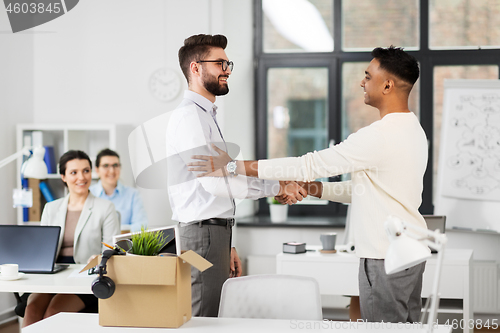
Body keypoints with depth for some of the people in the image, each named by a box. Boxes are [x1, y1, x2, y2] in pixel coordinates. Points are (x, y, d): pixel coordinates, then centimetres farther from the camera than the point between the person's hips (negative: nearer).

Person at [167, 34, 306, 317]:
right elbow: (214, 180, -21)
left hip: (216, 232, 10)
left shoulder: (206, 115, 22)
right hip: (202, 233, -10)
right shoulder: (189, 116, -11)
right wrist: (276, 187, -16)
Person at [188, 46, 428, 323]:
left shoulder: (380, 136, -22)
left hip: (386, 258, -10)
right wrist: (312, 189, 11)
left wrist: (236, 166, -15)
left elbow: (310, 165, -20)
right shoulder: (413, 130, 13)